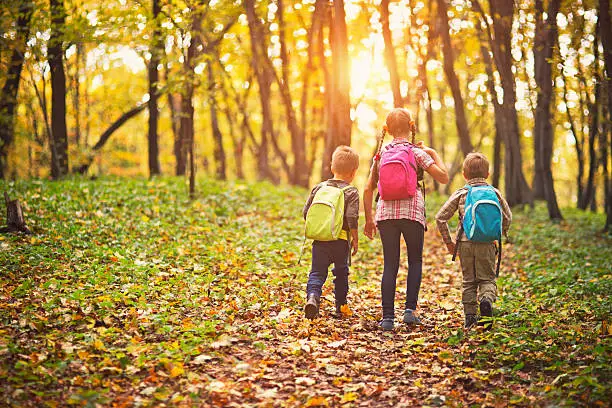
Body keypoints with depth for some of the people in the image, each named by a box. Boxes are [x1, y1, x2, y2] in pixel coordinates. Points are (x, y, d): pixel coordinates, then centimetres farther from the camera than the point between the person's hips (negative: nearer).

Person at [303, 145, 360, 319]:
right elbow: (352, 218, -13)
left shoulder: (319, 187, 8)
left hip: (319, 239, 2)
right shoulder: (351, 192, -5)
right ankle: (340, 307, 23)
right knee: (341, 272, 15)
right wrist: (355, 239, -1)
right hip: (341, 240, -2)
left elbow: (306, 212, 10)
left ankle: (312, 296, -24)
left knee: (317, 272, 3)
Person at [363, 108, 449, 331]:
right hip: (411, 212, -2)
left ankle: (388, 316, 2)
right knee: (415, 260, 13)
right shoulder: (418, 152, -1)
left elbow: (368, 189, 8)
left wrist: (368, 219, 15)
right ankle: (410, 309, 2)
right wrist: (434, 154, 11)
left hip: (385, 213, 3)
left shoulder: (381, 153, 9)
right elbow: (443, 177, -4)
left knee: (390, 264, 6)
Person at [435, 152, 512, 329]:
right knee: (487, 278, 8)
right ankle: (486, 298, -22)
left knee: (469, 281, 10)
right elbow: (507, 217, 13)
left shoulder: (460, 194, 4)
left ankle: (470, 315, 7)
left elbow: (440, 217, 2)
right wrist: (500, 234, 31)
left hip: (465, 243, 0)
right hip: (487, 244, 0)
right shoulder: (494, 192, 7)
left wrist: (448, 241, 11)